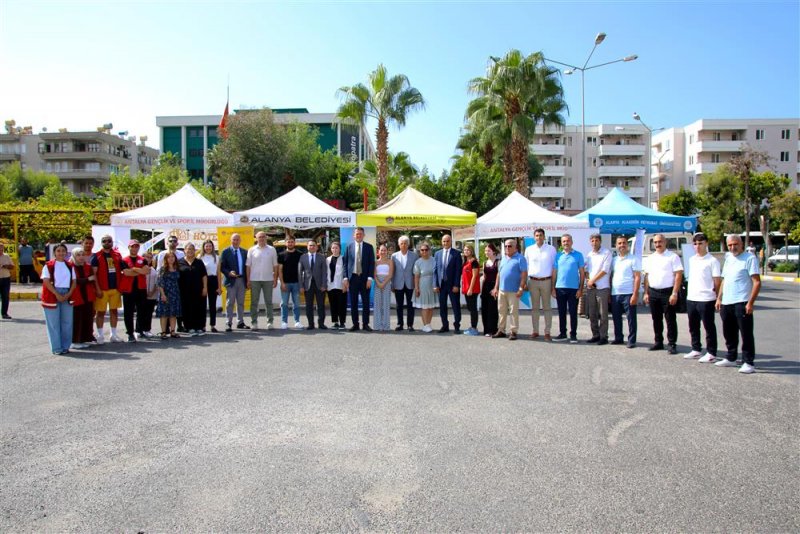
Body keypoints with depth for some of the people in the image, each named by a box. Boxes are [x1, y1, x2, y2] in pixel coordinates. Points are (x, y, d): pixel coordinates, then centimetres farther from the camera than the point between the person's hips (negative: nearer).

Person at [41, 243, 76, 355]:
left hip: (67, 296, 4)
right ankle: (56, 348, 4)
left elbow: (74, 281, 8)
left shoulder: (70, 266, 10)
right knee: (54, 323, -1)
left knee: (67, 322, 4)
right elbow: (46, 282, -8)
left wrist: (69, 294, -7)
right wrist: (57, 294, -14)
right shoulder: (49, 265, -1)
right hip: (52, 295, -4)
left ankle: (65, 346, 13)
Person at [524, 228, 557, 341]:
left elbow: (554, 267, 3)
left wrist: (553, 284, -2)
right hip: (533, 281, 2)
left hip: (546, 281, -2)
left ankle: (547, 332, 3)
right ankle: (535, 331, 14)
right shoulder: (529, 250, 8)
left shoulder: (551, 249, 2)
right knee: (534, 307, 7)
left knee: (547, 307, 0)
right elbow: (526, 267, 12)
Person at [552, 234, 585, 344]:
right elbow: (554, 273, 10)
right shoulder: (558, 256, 9)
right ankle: (562, 334, 18)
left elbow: (582, 273, 1)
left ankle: (573, 335, 9)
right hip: (560, 288, 3)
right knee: (561, 313, 9)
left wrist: (580, 289, -5)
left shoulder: (578, 255, 2)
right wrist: (553, 288, 4)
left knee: (573, 313, 2)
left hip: (573, 288, -3)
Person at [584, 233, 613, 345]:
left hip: (602, 287, -5)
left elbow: (605, 270, -9)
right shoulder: (589, 255, 15)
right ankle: (595, 335, 16)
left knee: (603, 314, -3)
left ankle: (603, 337, 2)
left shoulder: (607, 253, -3)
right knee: (592, 314, 8)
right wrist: (588, 280, -4)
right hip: (590, 287, 6)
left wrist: (592, 280, -9)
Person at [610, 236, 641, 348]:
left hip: (628, 294, -6)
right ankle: (618, 338, 23)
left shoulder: (634, 259, -3)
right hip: (615, 294, 6)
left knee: (631, 318, 0)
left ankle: (631, 340, 6)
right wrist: (609, 293, 10)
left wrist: (635, 294, -16)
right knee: (616, 318, 12)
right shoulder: (614, 260, 14)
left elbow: (637, 277, -8)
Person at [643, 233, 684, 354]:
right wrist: (646, 293, 10)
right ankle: (658, 342, 21)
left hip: (668, 292, -5)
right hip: (653, 293, 6)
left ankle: (672, 344, 4)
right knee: (656, 319, 11)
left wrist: (674, 293, -16)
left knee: (671, 320, -1)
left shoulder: (673, 257, -4)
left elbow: (679, 275, -9)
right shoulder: (650, 258, 14)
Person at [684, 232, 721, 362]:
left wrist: (717, 298, -8)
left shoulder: (712, 261, -7)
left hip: (706, 299, -7)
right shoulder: (692, 260, 13)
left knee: (709, 327, 2)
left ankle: (711, 353, 10)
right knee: (693, 327, 14)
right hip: (691, 298, 7)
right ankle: (696, 349, 26)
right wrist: (689, 293, 15)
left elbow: (717, 281, -7)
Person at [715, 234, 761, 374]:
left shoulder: (749, 258, -7)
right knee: (729, 333, 16)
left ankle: (748, 362, 4)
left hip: (742, 303, -7)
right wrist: (719, 298, 17)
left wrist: (751, 302, -19)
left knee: (746, 334, -2)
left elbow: (757, 282, -12)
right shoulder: (728, 258, 16)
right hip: (726, 303, 8)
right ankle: (730, 359, 28)